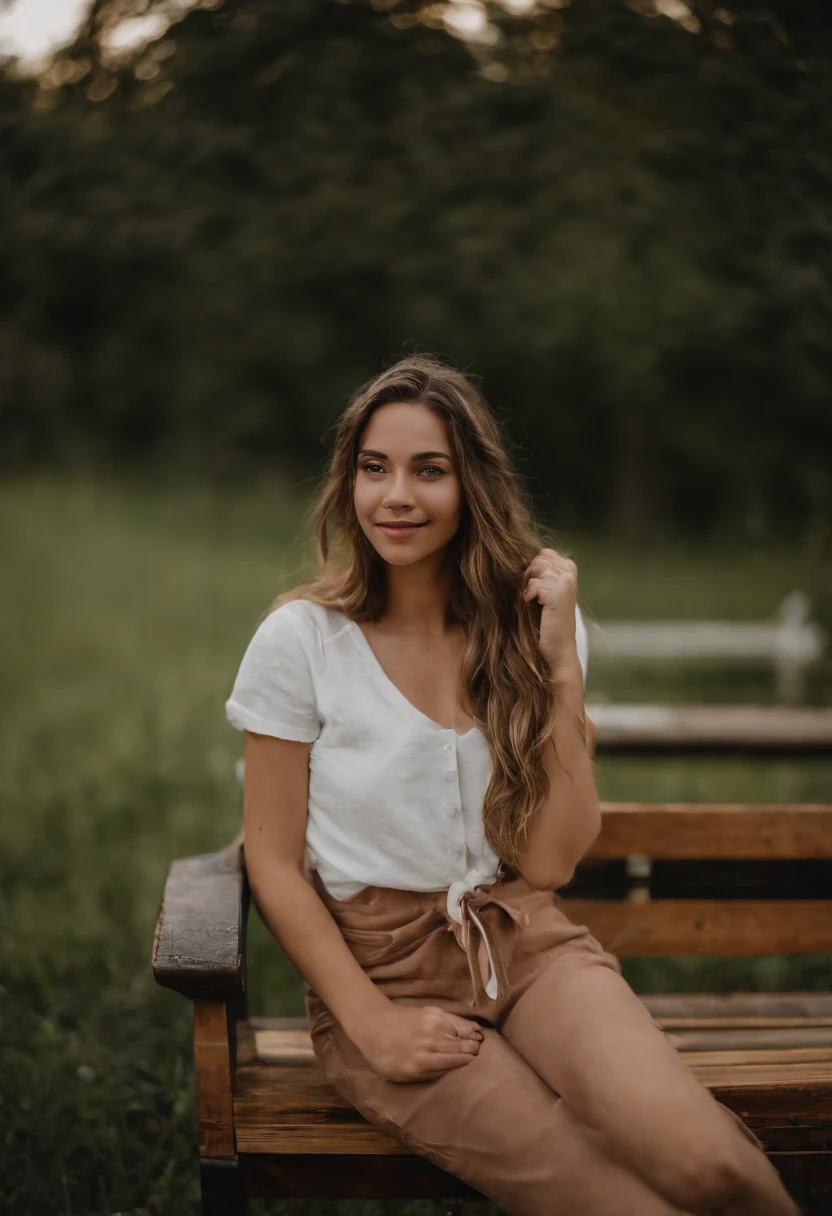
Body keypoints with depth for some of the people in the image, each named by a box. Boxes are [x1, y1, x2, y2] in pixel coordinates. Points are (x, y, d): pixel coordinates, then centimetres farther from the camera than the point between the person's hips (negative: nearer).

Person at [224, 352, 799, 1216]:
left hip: (526, 943, 3)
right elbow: (275, 864, -1)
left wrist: (559, 664, -11)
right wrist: (371, 1022, -11)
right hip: (379, 964, -2)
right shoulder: (300, 640, -5)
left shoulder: (529, 624, 3)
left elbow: (550, 862, -5)